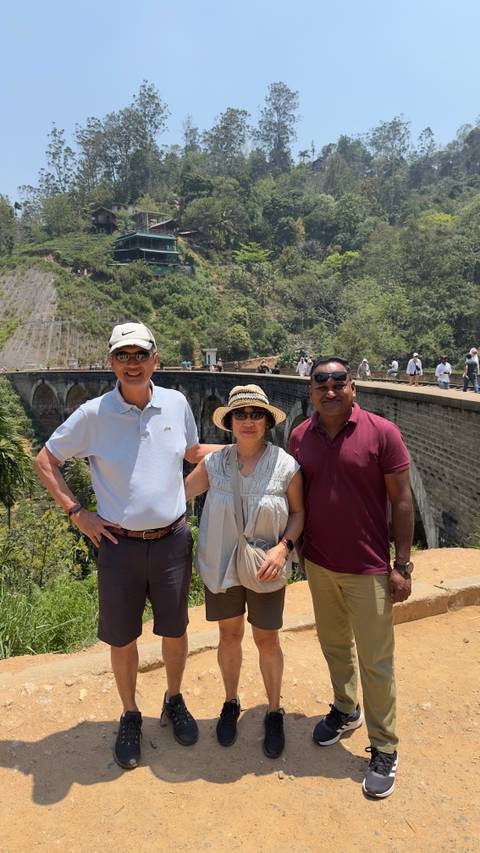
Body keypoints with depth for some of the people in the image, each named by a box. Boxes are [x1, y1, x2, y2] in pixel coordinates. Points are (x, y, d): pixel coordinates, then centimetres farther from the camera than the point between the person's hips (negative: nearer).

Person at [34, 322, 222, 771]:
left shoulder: (176, 404, -3)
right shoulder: (93, 414, -10)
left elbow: (193, 452, 15)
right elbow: (45, 460, 2)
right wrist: (77, 514, -4)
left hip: (172, 540, 2)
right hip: (119, 544, -1)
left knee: (174, 631, 17)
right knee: (122, 638, 14)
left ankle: (174, 702, 44)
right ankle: (130, 717, 40)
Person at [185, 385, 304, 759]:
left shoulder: (286, 466, -13)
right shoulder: (214, 463, -9)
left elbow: (298, 512, -3)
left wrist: (283, 547, -18)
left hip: (265, 569, -1)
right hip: (221, 566, 2)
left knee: (267, 640, 12)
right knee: (229, 635, 18)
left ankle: (274, 712, 37)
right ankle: (231, 703, 43)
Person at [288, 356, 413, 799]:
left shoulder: (382, 432, -13)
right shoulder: (300, 437, -1)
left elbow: (402, 501, -9)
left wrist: (402, 566, -10)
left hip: (367, 570, -4)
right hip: (318, 565, 4)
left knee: (375, 661, 8)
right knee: (334, 646, 22)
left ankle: (384, 749, 28)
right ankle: (345, 710, 46)